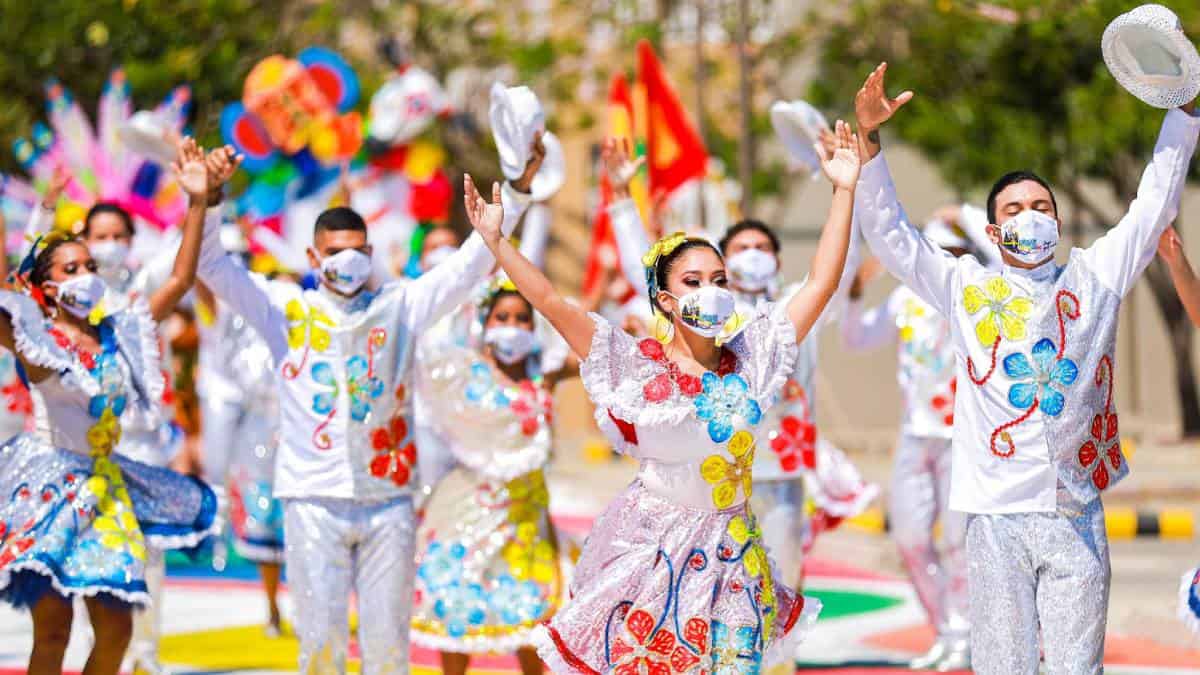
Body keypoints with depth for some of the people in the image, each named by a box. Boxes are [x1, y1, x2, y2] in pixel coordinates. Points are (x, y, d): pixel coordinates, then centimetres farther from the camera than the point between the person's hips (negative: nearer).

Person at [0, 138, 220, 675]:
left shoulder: (117, 334, 8)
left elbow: (179, 279, 10)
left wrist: (197, 203, 4)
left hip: (105, 487, 6)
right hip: (50, 485, -5)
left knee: (116, 630, 3)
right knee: (53, 630, -8)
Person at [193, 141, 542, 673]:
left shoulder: (400, 307, 9)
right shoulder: (285, 309, 6)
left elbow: (473, 262, 7)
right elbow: (212, 266, 1)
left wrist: (516, 190, -2)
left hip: (389, 499, 1)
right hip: (315, 500, -1)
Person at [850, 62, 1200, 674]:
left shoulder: (1095, 277, 12)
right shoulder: (965, 287, 9)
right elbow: (887, 232, 5)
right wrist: (868, 142, -6)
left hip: (1077, 514, 1)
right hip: (998, 512, -1)